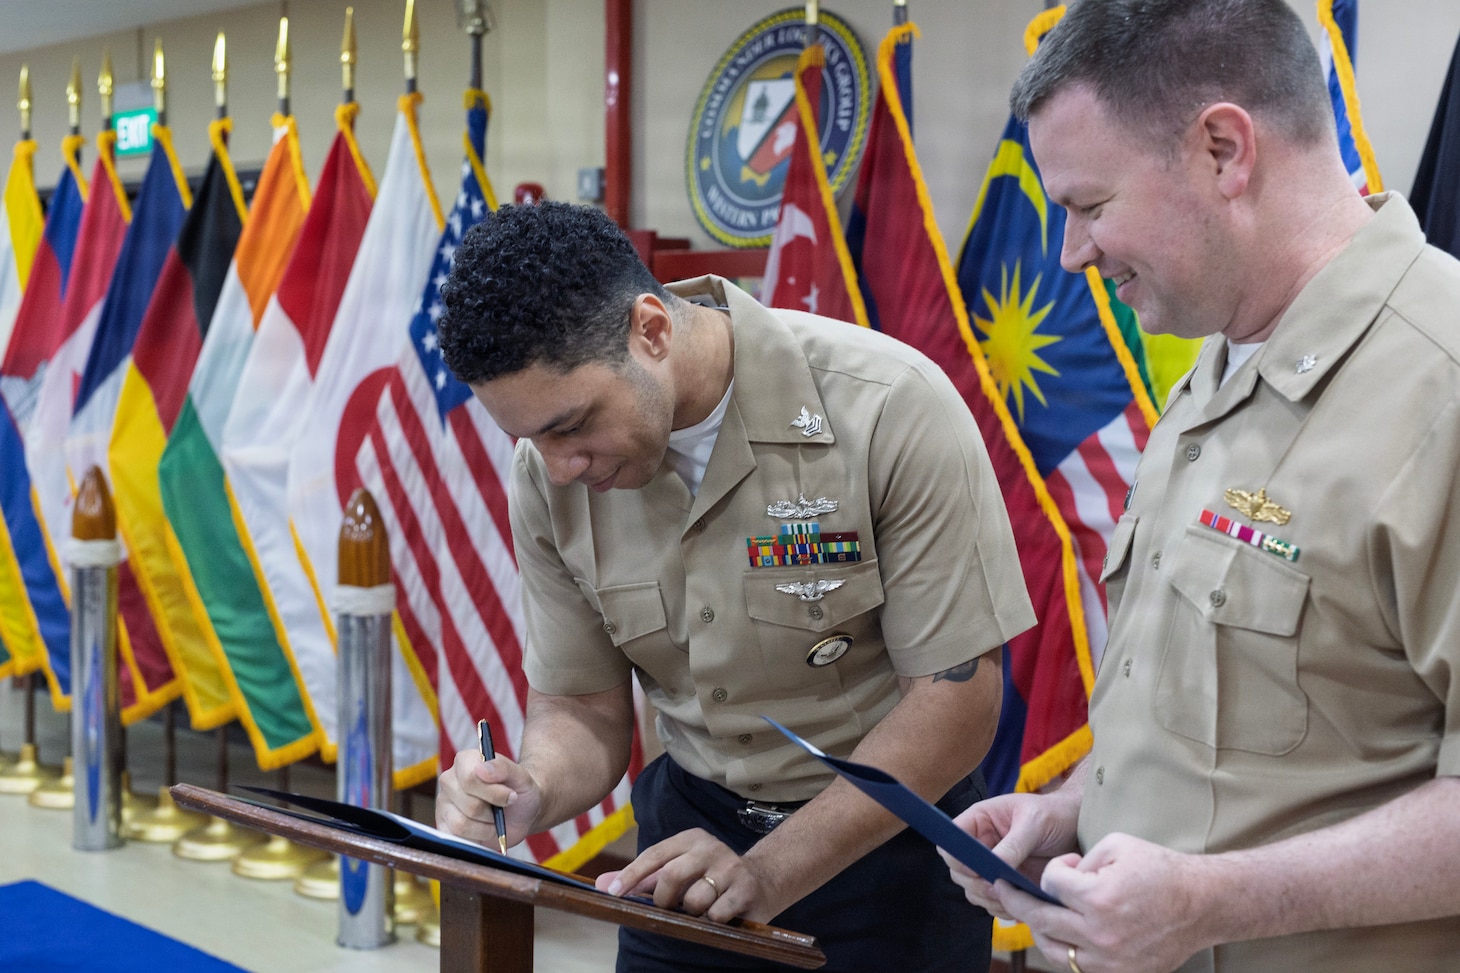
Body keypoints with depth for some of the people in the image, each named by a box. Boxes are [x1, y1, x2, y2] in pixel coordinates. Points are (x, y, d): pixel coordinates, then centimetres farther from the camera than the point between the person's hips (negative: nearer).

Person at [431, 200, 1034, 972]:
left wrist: (764, 875, -28)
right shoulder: (548, 474, -11)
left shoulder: (891, 407, -24)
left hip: (888, 839, -3)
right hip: (692, 822, 4)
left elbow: (955, 695, -21)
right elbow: (581, 707, -2)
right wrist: (533, 792, -24)